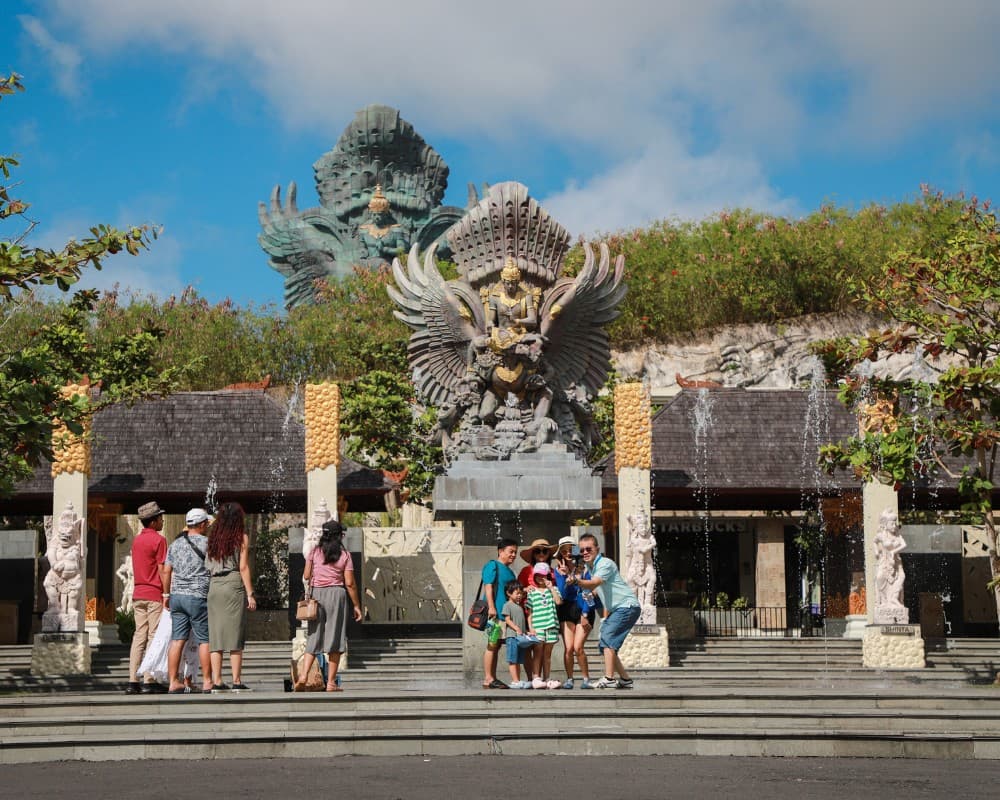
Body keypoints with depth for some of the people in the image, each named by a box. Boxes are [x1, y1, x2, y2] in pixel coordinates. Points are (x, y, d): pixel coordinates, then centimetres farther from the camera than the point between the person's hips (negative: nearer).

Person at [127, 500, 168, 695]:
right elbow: (162, 570, -13)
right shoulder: (158, 540, -10)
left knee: (139, 636, 6)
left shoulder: (137, 540, 14)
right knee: (154, 637, -4)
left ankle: (132, 681, 2)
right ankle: (149, 681, -7)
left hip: (138, 593, 7)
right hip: (155, 594, -7)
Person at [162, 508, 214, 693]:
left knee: (177, 639, 4)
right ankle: (207, 682, 2)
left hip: (177, 595, 6)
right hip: (198, 596, -6)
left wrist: (166, 595, 19)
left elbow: (167, 572, 12)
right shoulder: (206, 542, -8)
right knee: (204, 640, 1)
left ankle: (173, 682, 2)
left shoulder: (175, 544, 11)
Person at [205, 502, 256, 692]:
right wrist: (250, 594, -3)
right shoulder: (241, 537, -1)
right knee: (235, 635, -2)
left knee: (215, 634, 5)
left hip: (214, 586, 4)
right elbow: (243, 567, -5)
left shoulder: (213, 537, 11)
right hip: (234, 584, -4)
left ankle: (216, 681, 2)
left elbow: (207, 565, 7)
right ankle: (237, 681, -4)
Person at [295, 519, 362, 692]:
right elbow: (350, 583, -3)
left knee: (313, 638, 6)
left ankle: (303, 676, -11)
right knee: (335, 638, 3)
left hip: (317, 594, 2)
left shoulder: (314, 552, 2)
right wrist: (356, 605, 4)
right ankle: (331, 682, 3)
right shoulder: (344, 555, -1)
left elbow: (306, 576, 2)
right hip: (337, 594, -2)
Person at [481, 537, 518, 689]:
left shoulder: (509, 571, 22)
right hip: (495, 613, -9)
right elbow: (488, 586, -13)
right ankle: (488, 679, -11)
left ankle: (493, 678, 12)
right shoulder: (492, 565, -5)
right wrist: (491, 607, -21)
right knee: (492, 645, -10)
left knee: (496, 646, 10)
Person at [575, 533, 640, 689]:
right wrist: (605, 619, 16)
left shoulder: (606, 564, -15)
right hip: (616, 609, 10)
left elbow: (593, 584, -33)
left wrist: (577, 581, -49)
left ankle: (608, 679, -22)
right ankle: (625, 679, 15)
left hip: (627, 606, -10)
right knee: (603, 645, 8)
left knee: (607, 639, -20)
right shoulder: (591, 567, 13)